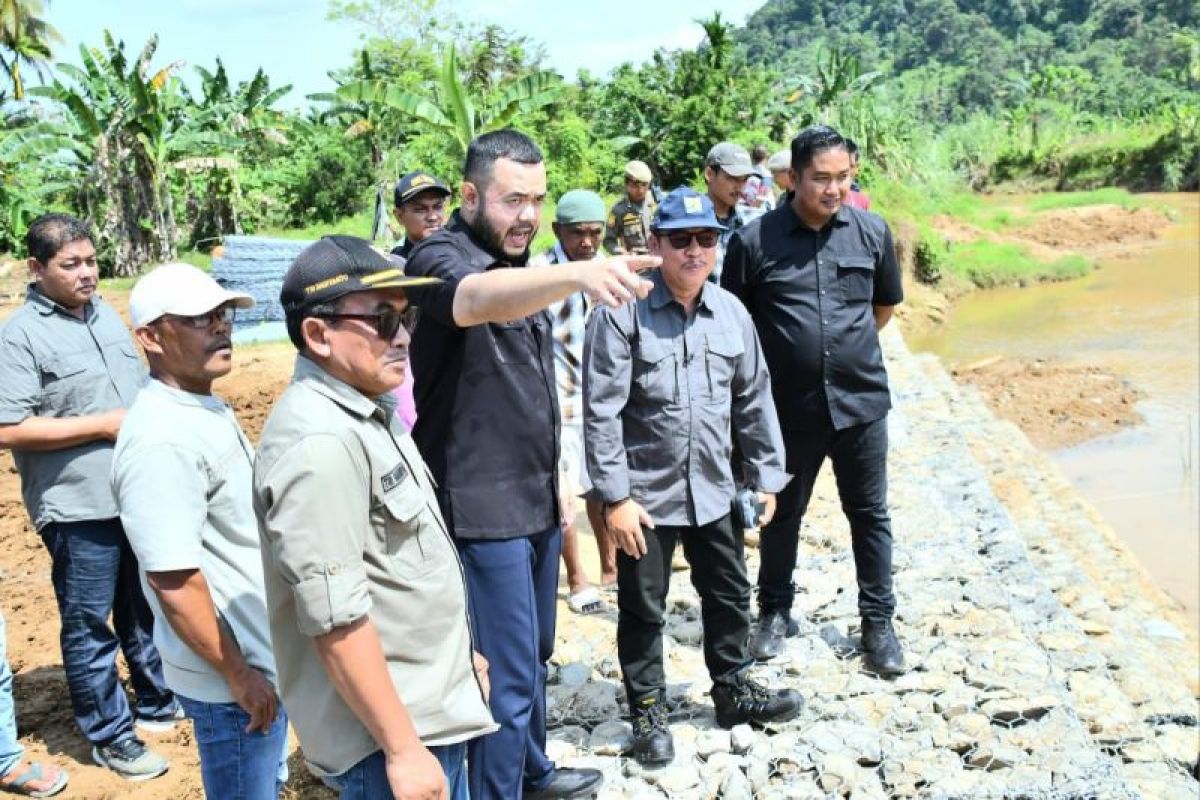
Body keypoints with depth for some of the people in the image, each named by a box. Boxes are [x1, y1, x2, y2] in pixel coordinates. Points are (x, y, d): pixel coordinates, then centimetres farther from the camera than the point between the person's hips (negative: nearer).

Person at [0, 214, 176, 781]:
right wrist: (105, 423, -18)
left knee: (146, 610, 20)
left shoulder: (105, 313, 9)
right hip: (78, 508, -7)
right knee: (89, 627, 6)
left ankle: (158, 703, 37)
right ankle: (110, 735, 20)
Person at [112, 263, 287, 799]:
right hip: (230, 676, -9)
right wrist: (238, 675, -19)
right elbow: (173, 580, -27)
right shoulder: (162, 440, -25)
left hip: (264, 654, 9)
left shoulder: (207, 407, 6)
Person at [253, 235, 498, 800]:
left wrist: (459, 654, 21)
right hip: (386, 726, -9)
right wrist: (402, 749, -22)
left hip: (430, 705, 9)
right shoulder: (319, 442, -25)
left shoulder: (363, 411, 6)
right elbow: (336, 621, -26)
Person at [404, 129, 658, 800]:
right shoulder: (441, 260, -17)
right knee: (506, 675, -2)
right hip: (482, 507, -9)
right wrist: (578, 274, -61)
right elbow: (480, 299, -43)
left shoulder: (522, 270, 11)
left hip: (535, 498, 9)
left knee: (535, 654, 23)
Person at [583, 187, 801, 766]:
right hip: (646, 494, -5)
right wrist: (615, 497, -17)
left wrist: (765, 478, 10)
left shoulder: (731, 312, 2)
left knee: (729, 595, 19)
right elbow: (601, 411, -16)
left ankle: (732, 688, 41)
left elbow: (754, 400, 10)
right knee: (642, 608, 10)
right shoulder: (623, 312, -15)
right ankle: (647, 709, 29)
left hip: (714, 490, 5)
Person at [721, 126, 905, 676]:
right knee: (783, 513, 14)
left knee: (869, 514, 12)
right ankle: (775, 611, 33)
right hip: (788, 405, -1)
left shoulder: (872, 232, 0)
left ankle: (878, 621, 26)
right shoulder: (755, 241, -8)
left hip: (860, 401, 2)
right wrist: (783, 356, 6)